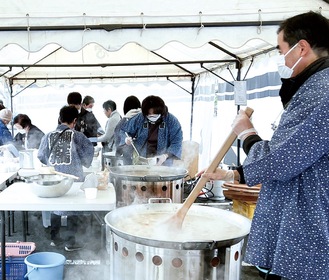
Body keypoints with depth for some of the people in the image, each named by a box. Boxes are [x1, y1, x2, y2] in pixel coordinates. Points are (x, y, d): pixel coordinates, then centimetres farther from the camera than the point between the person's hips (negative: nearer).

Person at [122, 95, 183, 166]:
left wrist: (166, 155, -26)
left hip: (163, 163, -2)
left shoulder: (172, 121, -9)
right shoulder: (139, 119, -3)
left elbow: (177, 142, -12)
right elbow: (123, 131, 10)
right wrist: (126, 139, -13)